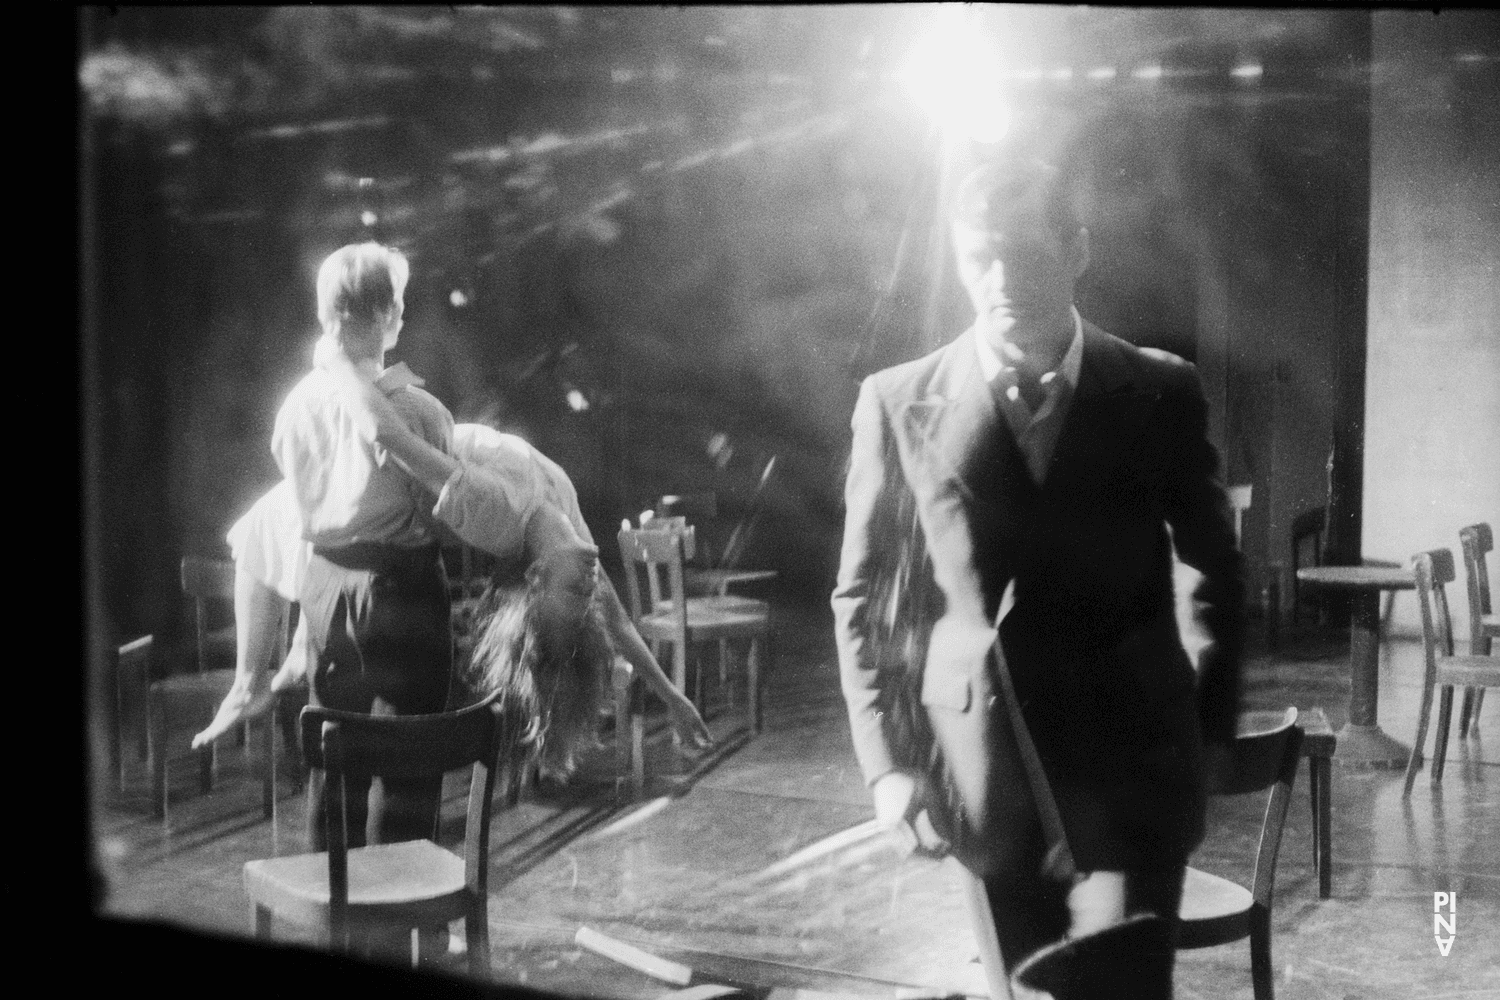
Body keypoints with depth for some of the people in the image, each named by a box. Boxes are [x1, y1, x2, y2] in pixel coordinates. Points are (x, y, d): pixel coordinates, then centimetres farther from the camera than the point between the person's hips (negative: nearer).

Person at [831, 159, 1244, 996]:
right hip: (985, 771, 1)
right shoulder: (901, 404, -2)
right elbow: (861, 596, 4)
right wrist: (885, 762, -1)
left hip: (1133, 768, 0)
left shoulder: (1161, 393, -2)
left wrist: (1213, 734, 7)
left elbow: (1219, 574, 9)